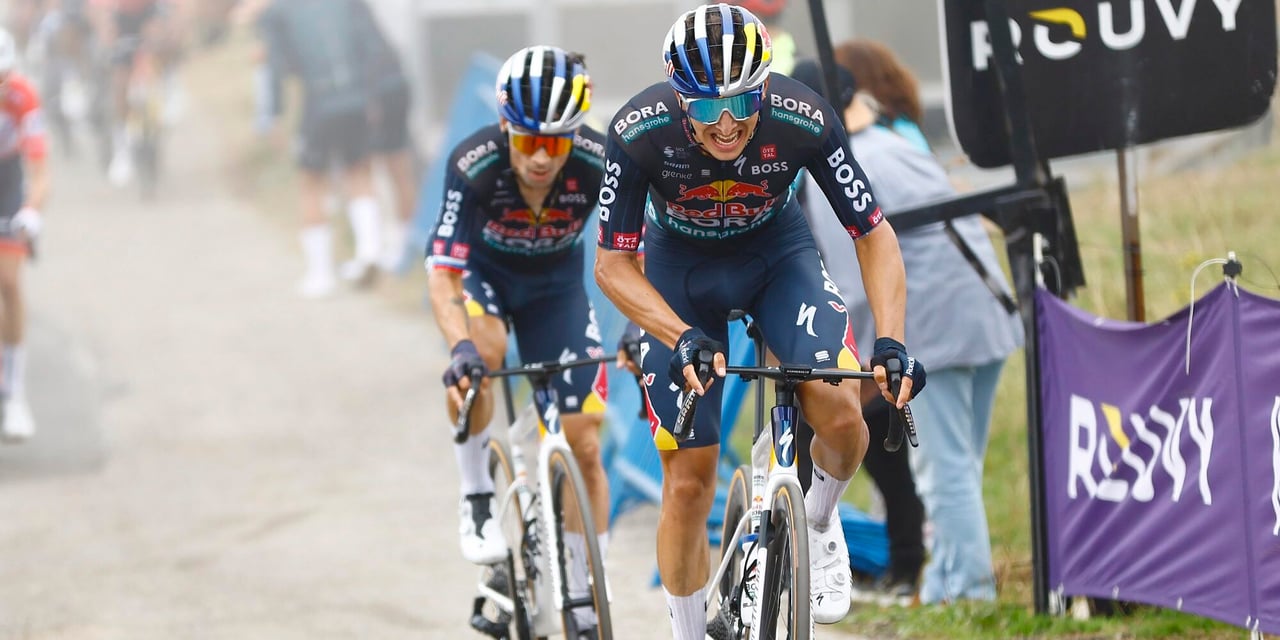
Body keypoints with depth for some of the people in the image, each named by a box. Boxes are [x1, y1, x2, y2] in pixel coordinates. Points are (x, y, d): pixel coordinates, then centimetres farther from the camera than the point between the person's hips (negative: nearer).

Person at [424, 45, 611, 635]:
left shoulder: (599, 163, -31)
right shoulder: (473, 165, -35)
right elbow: (442, 274, -36)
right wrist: (460, 348, -53)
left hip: (555, 282, 2)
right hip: (483, 271, -2)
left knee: (584, 446, -4)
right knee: (482, 352, -37)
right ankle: (477, 498, -15)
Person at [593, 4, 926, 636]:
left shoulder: (804, 120, -31)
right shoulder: (639, 133, -32)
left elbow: (874, 235, -21)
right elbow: (612, 264, -24)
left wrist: (890, 341, -36)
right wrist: (684, 339, -40)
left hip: (777, 251, 0)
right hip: (680, 266, 0)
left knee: (840, 413, -25)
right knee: (688, 485, -5)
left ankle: (819, 522, 7)